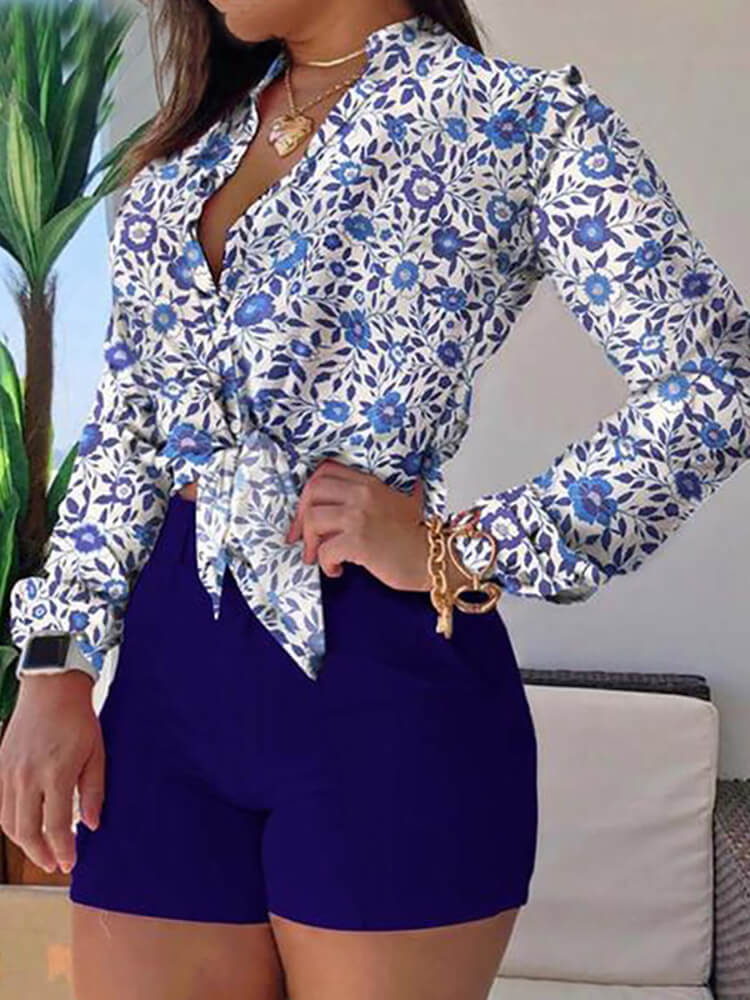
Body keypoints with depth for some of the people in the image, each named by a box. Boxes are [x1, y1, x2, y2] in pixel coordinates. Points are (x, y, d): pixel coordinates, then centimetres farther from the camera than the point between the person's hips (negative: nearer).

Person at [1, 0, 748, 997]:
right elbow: (123, 428, 15)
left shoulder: (520, 120, -3)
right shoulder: (194, 137, 15)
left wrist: (459, 555, -13)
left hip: (380, 687, -5)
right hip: (169, 669, 5)